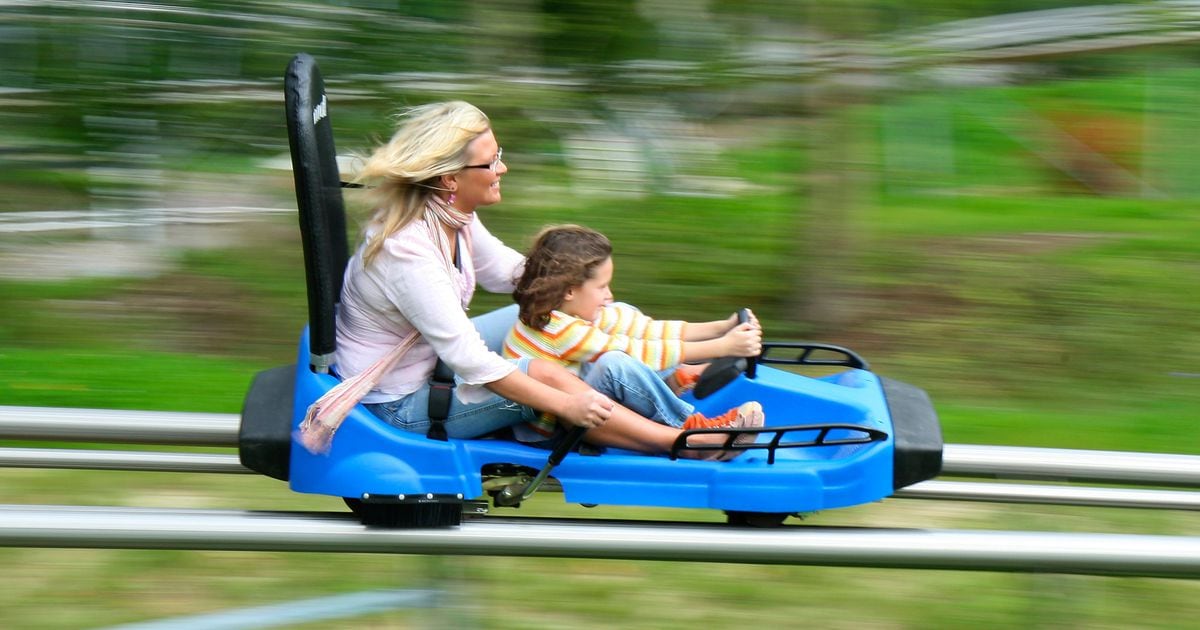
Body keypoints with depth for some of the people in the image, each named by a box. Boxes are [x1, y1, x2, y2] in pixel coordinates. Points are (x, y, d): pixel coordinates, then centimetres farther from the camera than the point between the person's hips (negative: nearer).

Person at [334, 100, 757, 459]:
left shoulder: (451, 217, -4)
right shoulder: (409, 253, -32)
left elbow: (505, 269, 14)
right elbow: (469, 361, -31)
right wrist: (565, 405, -27)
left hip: (432, 361, 10)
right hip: (397, 405, -10)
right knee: (547, 377, -18)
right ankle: (686, 442, -12)